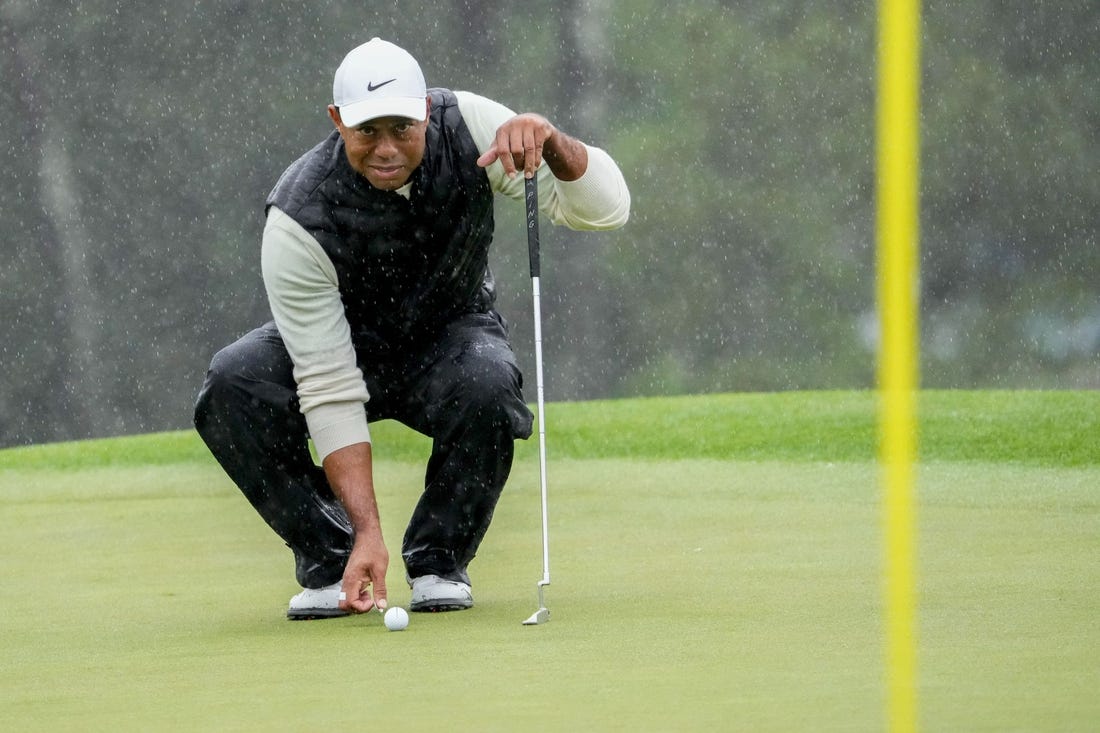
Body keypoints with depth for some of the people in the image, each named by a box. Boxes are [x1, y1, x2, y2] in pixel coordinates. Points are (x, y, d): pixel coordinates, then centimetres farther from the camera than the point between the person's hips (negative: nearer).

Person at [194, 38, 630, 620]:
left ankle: (439, 563, -10)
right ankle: (330, 562, -12)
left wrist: (551, 142, -47)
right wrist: (367, 532, -37)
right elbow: (330, 389, -31)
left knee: (486, 387, -36)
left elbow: (605, 209, -25)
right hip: (337, 344, -1)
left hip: (450, 331, 1)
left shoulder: (467, 126, -25)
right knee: (230, 388, -32)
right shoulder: (299, 221, -32)